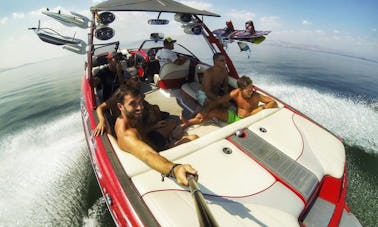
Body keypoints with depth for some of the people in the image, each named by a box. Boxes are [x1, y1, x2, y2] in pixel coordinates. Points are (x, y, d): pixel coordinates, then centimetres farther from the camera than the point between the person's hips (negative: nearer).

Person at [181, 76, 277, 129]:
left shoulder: (256, 96, -18)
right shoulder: (235, 93, -12)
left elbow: (274, 103, -14)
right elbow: (217, 102, -10)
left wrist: (261, 108, -29)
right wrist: (205, 111, -19)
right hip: (235, 117, 3)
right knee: (214, 111, -17)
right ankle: (187, 123, -19)